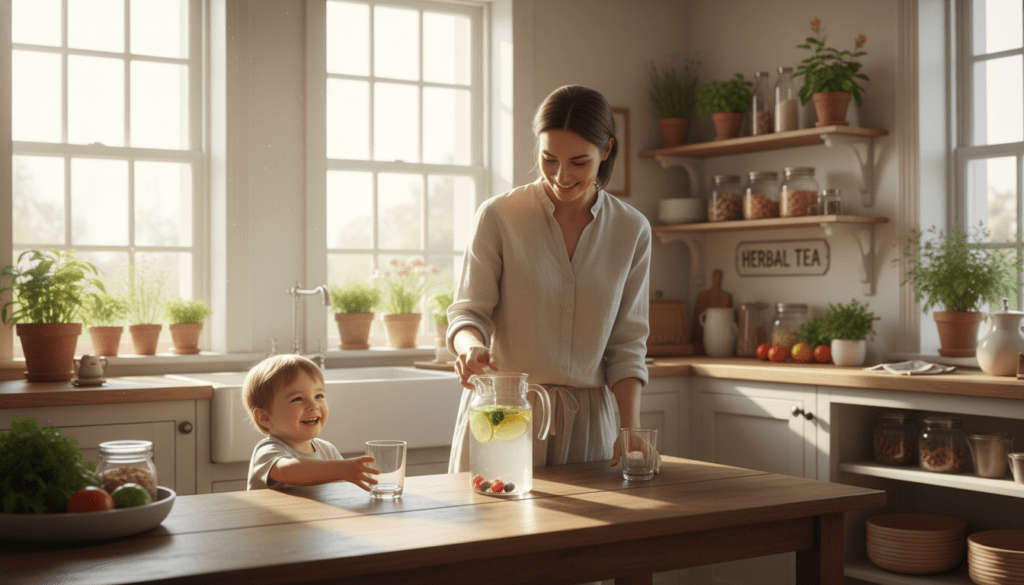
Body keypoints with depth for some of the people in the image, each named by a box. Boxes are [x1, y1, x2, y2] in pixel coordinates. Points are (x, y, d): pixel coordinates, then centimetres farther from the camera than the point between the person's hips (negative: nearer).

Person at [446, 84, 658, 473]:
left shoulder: (631, 230, 3)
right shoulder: (497, 216, -5)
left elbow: (627, 343, 4)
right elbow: (469, 312, -3)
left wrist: (630, 428, -6)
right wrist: (472, 346, -27)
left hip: (586, 420, 2)